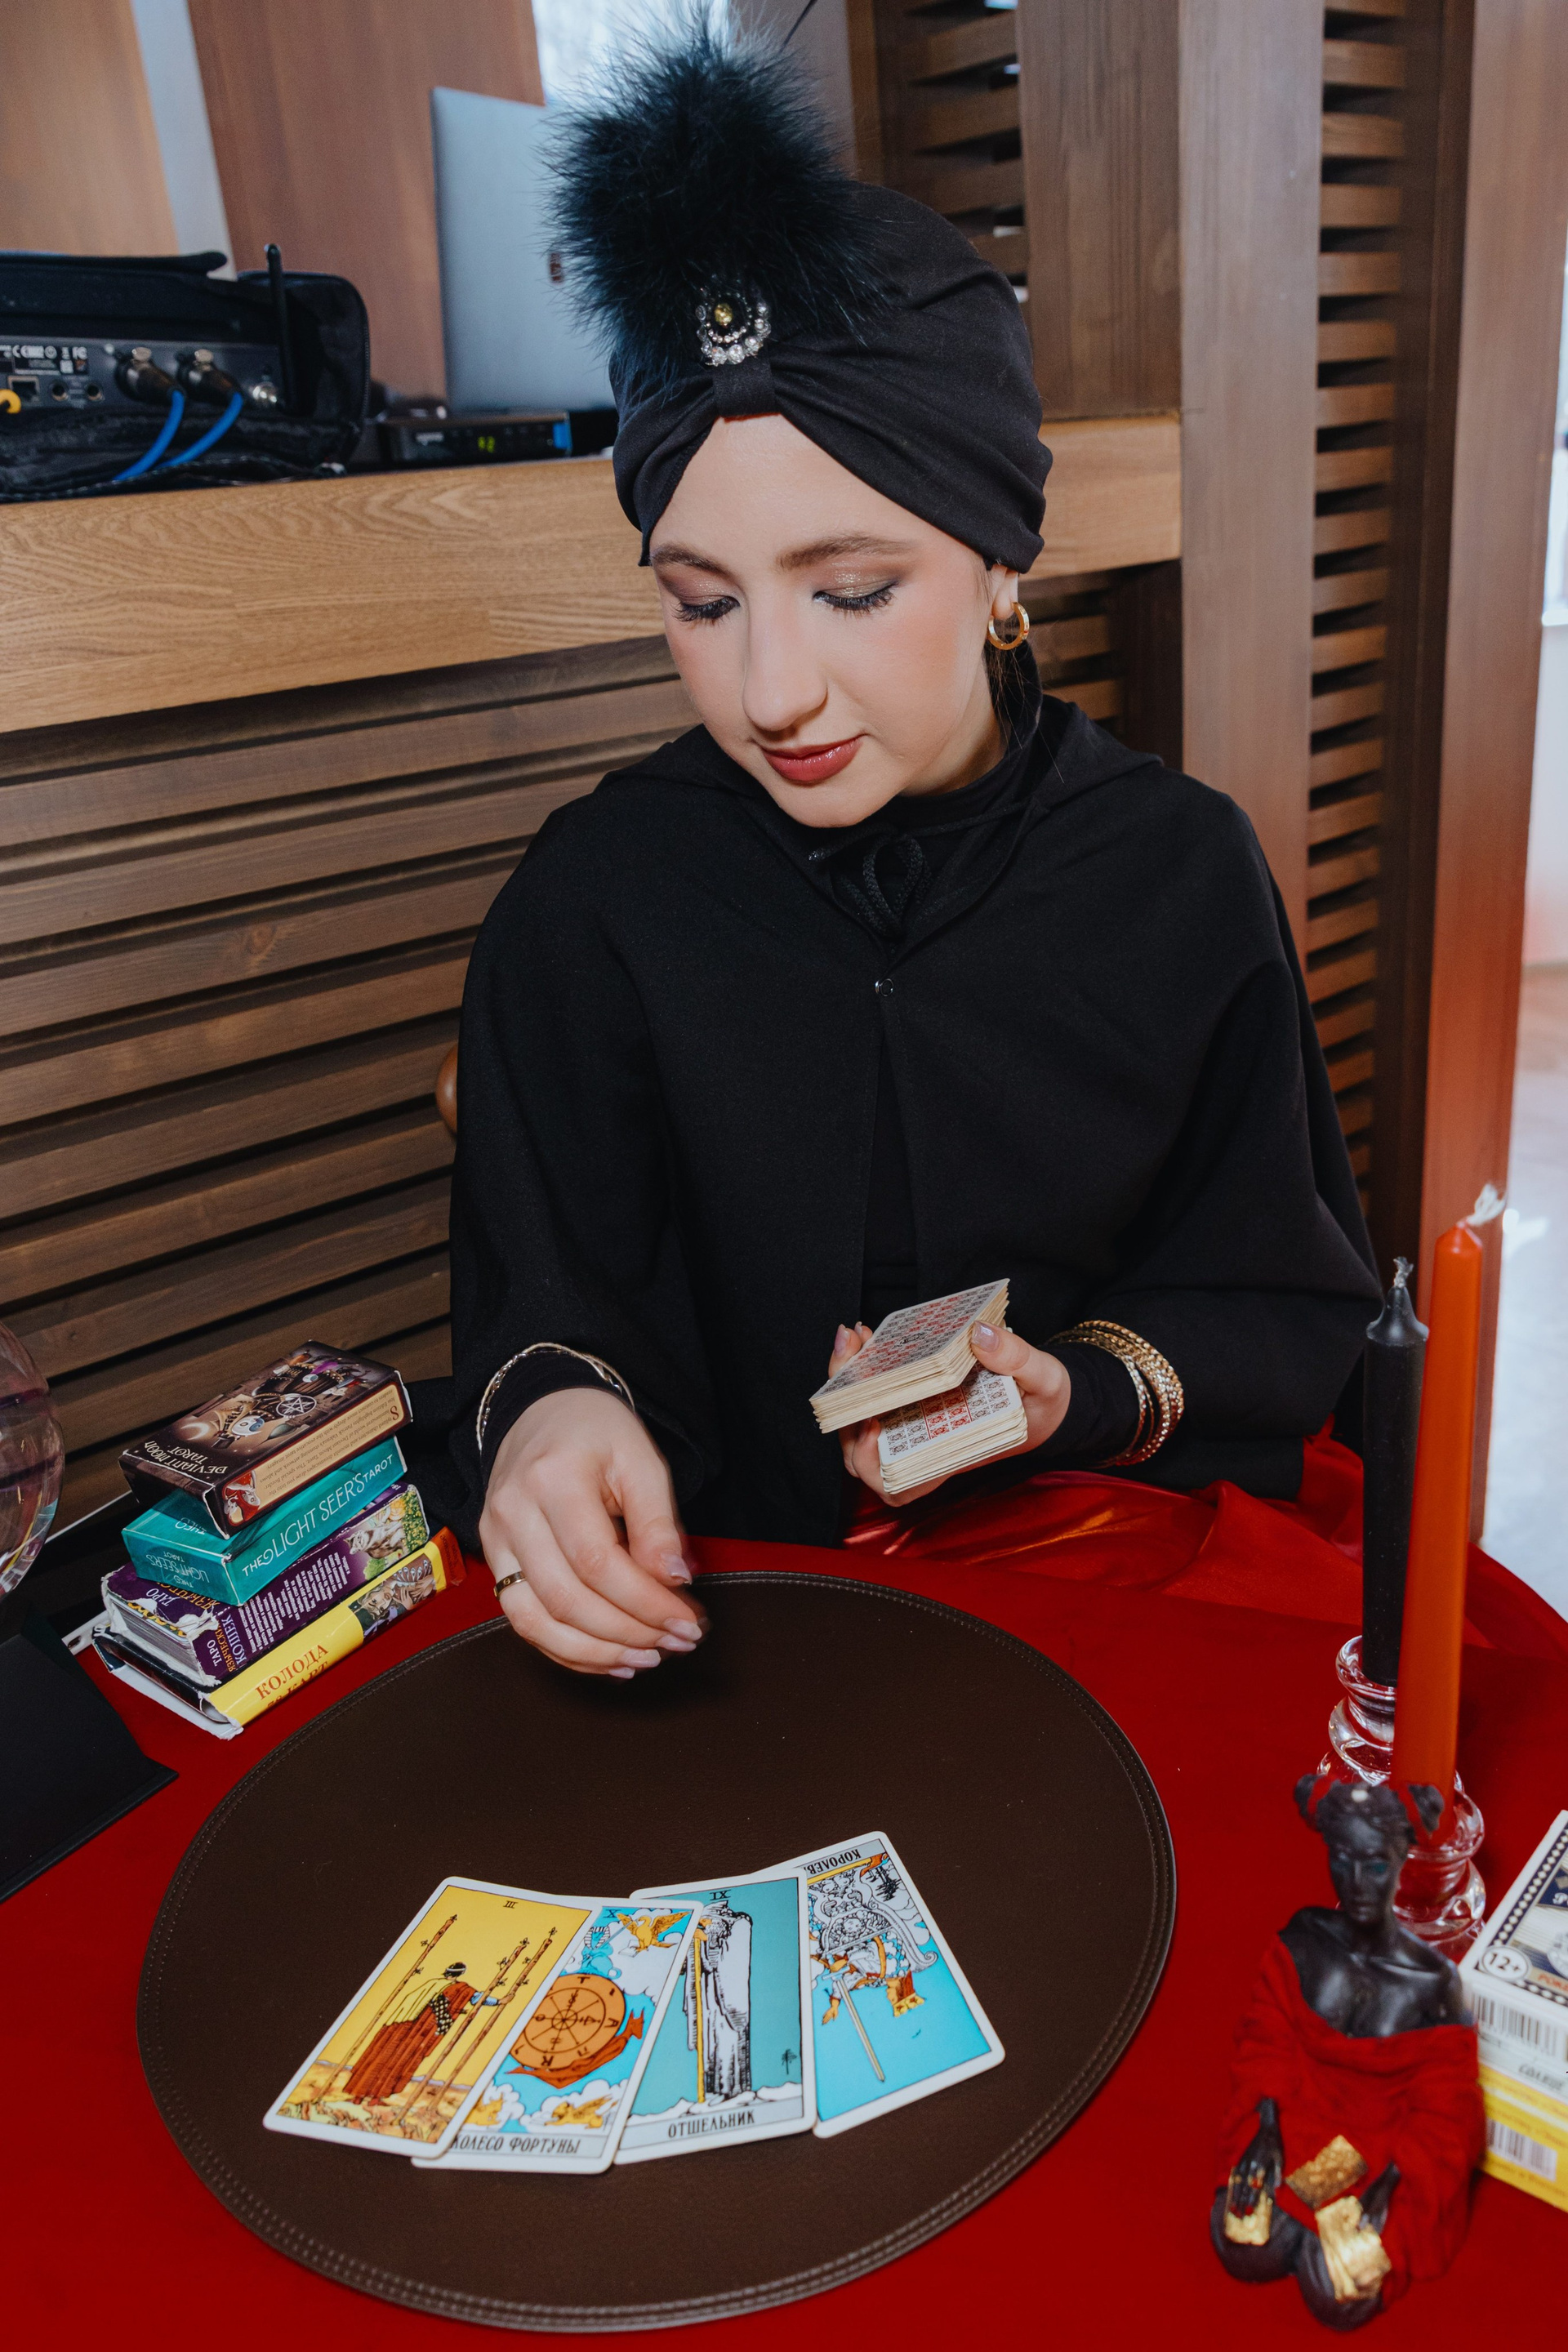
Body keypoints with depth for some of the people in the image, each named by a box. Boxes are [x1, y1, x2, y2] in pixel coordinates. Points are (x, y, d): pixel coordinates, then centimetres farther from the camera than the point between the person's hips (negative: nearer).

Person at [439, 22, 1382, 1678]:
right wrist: (546, 1401, -26)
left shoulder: (1180, 872, -4)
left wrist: (1083, 1394, -17)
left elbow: (1288, 1298, 3)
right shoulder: (597, 898, -6)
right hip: (725, 1600, 2)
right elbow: (542, 1299, -2)